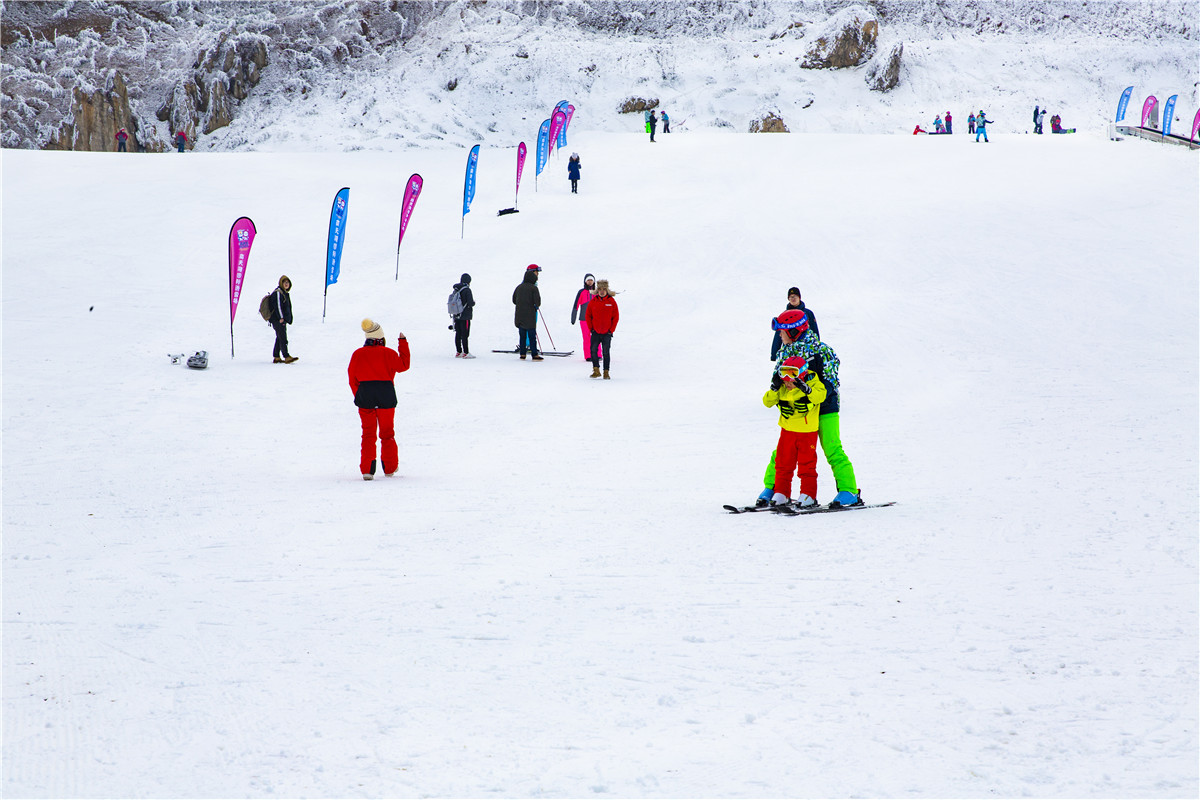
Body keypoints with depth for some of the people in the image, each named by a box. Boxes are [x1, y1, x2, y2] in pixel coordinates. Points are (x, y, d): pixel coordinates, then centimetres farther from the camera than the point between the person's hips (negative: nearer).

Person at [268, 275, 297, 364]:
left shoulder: (285, 292, 19)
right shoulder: (278, 292, -11)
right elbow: (277, 305, -18)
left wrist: (288, 319, 24)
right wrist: (281, 317, -22)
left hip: (282, 319, 10)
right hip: (277, 319, -10)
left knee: (280, 338, 12)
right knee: (283, 338, -15)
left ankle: (277, 357, 17)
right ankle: (287, 357, -21)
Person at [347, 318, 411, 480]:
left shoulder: (357, 354, 0)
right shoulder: (388, 353, -7)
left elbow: (352, 378, 4)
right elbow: (403, 365, 5)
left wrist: (359, 397, 15)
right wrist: (403, 344, 12)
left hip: (365, 399, 1)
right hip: (386, 398, -1)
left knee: (368, 434, 5)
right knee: (387, 433, 13)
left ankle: (367, 469, -7)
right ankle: (390, 468, 18)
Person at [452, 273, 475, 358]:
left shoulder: (456, 290, 8)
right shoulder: (466, 290, -14)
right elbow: (470, 303, -19)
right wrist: (473, 303, 2)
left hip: (457, 316, 7)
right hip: (465, 316, -7)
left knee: (458, 334, 12)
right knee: (465, 334, -5)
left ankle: (458, 352, 17)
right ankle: (465, 353, -5)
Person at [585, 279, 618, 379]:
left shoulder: (611, 301, -2)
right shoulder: (593, 301, 2)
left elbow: (616, 317, 1)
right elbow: (588, 315, 8)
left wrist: (611, 330, -4)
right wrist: (591, 328, 0)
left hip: (607, 333, -1)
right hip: (595, 332, 1)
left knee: (606, 352, 2)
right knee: (593, 350, -10)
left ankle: (606, 372, 9)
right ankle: (596, 370, -1)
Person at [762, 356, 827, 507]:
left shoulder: (812, 383, -12)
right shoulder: (782, 389, 1)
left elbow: (820, 395, -29)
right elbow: (767, 402, -1)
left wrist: (805, 388, -41)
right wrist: (774, 388, -16)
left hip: (807, 432, -4)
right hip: (788, 431, 4)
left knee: (806, 464, 1)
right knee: (783, 463, 6)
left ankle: (808, 494, 8)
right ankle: (781, 493, 14)